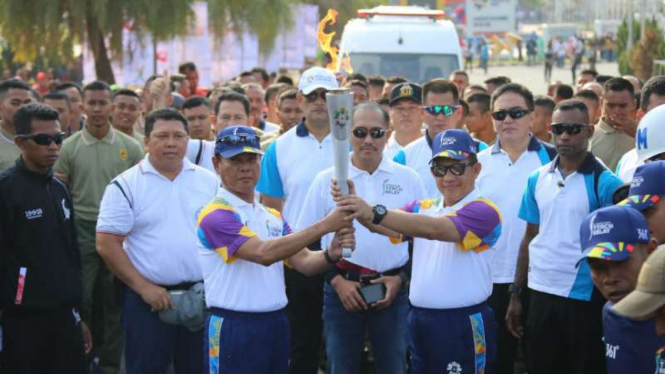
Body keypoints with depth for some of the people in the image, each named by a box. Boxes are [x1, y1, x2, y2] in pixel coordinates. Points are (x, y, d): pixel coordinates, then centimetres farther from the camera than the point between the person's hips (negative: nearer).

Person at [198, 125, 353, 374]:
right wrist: (325, 225, -28)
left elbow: (303, 262, 6)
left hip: (276, 324, 8)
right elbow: (264, 253, -25)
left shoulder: (274, 217, 15)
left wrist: (330, 254, -18)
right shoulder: (216, 215, -12)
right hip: (234, 327, -8)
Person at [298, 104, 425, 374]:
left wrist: (401, 278, -2)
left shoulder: (408, 179, 4)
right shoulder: (327, 180, 2)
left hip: (393, 290, 0)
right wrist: (336, 280, -6)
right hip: (341, 289, 0)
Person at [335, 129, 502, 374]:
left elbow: (434, 229, -26)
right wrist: (356, 206, -27)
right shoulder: (422, 208, 13)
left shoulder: (483, 211, -10)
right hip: (419, 321, 6)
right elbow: (385, 226, -5)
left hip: (463, 325, -6)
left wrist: (375, 213, -36)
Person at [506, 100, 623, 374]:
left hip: (584, 299, -5)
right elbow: (530, 238, 12)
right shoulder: (537, 179, 6)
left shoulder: (605, 183, -9)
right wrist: (515, 295, 10)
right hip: (541, 295, 5)